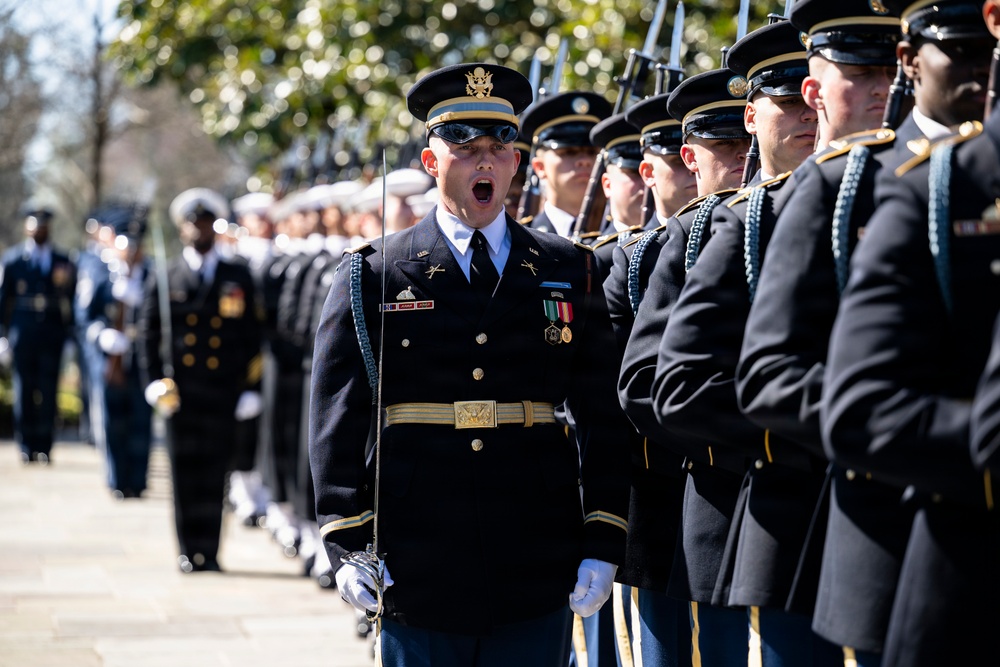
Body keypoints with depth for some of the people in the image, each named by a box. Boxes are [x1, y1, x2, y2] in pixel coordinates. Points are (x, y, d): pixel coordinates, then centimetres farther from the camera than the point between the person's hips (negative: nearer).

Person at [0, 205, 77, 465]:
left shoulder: (63, 261, 10)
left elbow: (72, 299, 13)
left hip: (52, 333, 1)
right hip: (23, 333, -1)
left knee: (48, 392, -3)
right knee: (24, 391, 0)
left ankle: (44, 448, 2)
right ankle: (26, 447, 7)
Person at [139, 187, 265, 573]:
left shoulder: (239, 278, 10)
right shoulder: (164, 278, 8)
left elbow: (252, 338, 8)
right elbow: (149, 334, 8)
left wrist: (250, 389, 2)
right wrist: (156, 382, -2)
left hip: (223, 392, 0)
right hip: (180, 391, 0)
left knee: (215, 472, -2)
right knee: (185, 472, 1)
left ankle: (209, 552, 4)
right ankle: (189, 551, 9)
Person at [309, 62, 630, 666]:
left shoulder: (570, 272, 9)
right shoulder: (371, 277, 4)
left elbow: (603, 414, 7)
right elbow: (339, 420, 1)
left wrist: (603, 544, 0)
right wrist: (349, 544, -6)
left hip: (537, 569, 1)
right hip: (417, 567, -1)